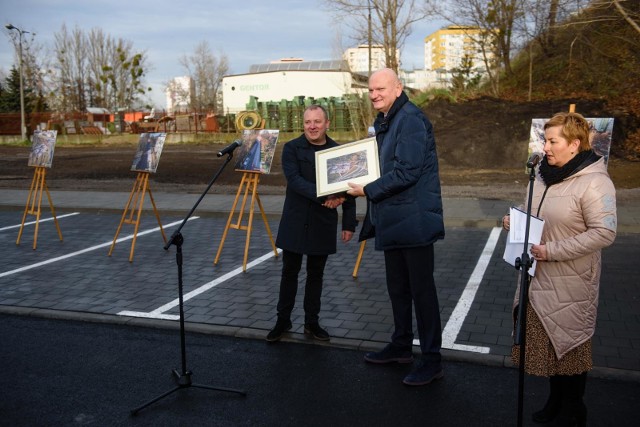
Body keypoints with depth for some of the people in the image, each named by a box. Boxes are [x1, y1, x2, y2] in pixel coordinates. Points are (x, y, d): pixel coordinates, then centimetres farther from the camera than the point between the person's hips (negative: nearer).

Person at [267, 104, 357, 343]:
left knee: (316, 274, 10)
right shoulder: (292, 149, -3)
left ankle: (312, 322, 23)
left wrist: (349, 223, 1)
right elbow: (294, 180, -18)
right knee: (289, 272, 7)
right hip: (295, 222, -1)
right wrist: (322, 197, -29)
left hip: (323, 224, 1)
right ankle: (283, 320, 21)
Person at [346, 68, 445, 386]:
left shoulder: (410, 120, -16)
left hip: (414, 219, -10)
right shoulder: (383, 122, 15)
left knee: (421, 288, -2)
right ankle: (401, 345, 34)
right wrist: (349, 191, 9)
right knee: (397, 286, 19)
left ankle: (432, 360, 9)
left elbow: (407, 172, -23)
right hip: (392, 220, 10)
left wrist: (368, 191, -17)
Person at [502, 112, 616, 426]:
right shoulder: (544, 172, 5)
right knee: (546, 340, 16)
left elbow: (604, 233, -24)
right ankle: (555, 399, 36)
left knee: (571, 343, 9)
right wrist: (514, 222, -2)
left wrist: (552, 251, -25)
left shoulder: (594, 182, -19)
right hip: (539, 277, 7)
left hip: (571, 283, -7)